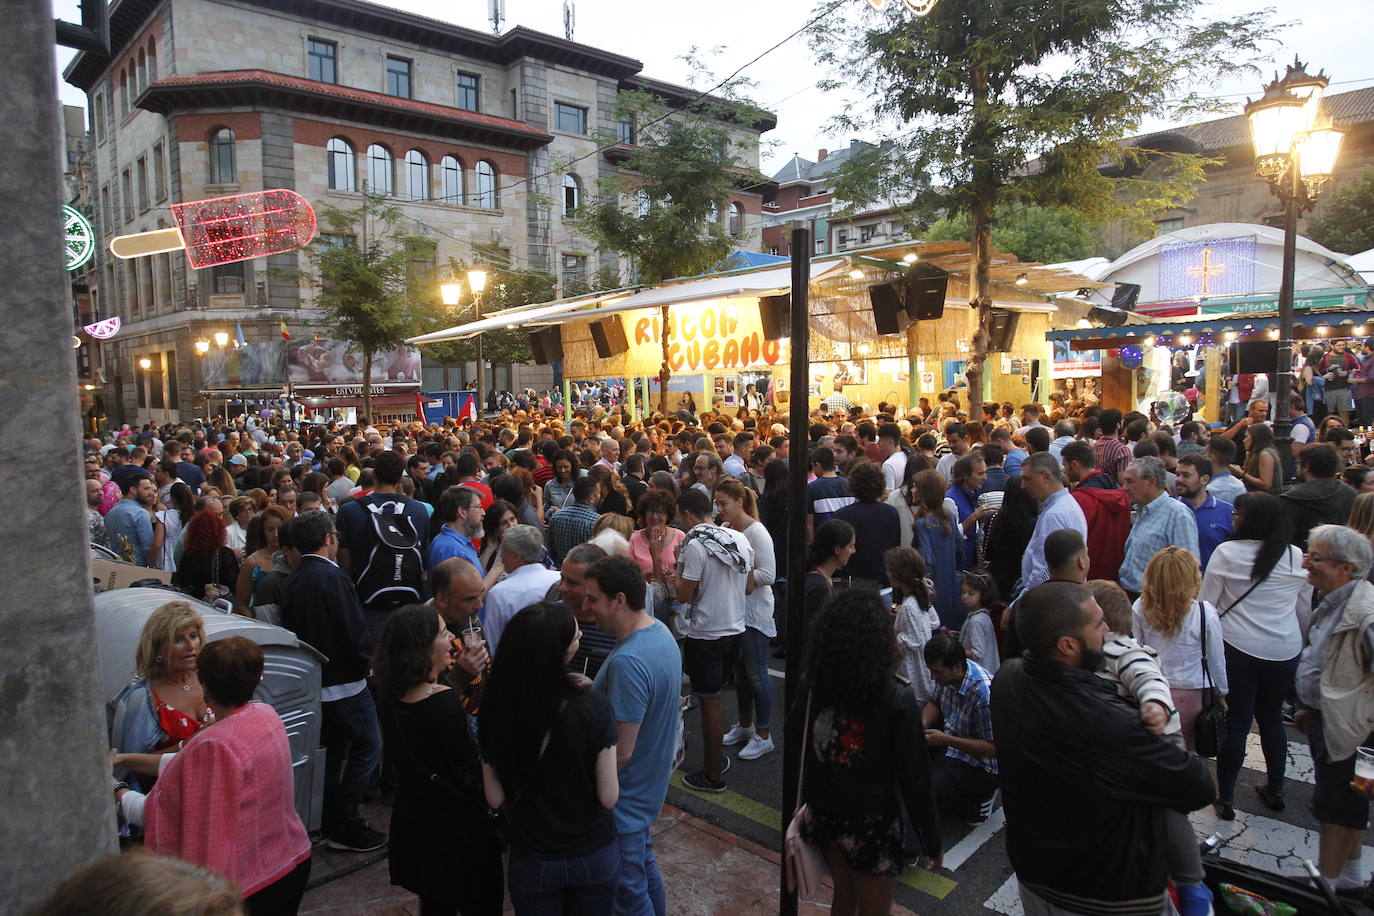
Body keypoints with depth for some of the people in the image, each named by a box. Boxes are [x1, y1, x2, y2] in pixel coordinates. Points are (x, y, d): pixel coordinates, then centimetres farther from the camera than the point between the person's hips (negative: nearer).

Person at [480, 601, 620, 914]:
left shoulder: (496, 712, -19)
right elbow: (609, 797, -17)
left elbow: (495, 799, -9)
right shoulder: (593, 707, -25)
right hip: (594, 854, -1)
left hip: (533, 861, 1)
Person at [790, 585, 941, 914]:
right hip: (870, 825, -4)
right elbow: (914, 780, -16)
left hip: (822, 815, 4)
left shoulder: (813, 686, -13)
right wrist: (931, 842, -5)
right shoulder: (897, 700, -23)